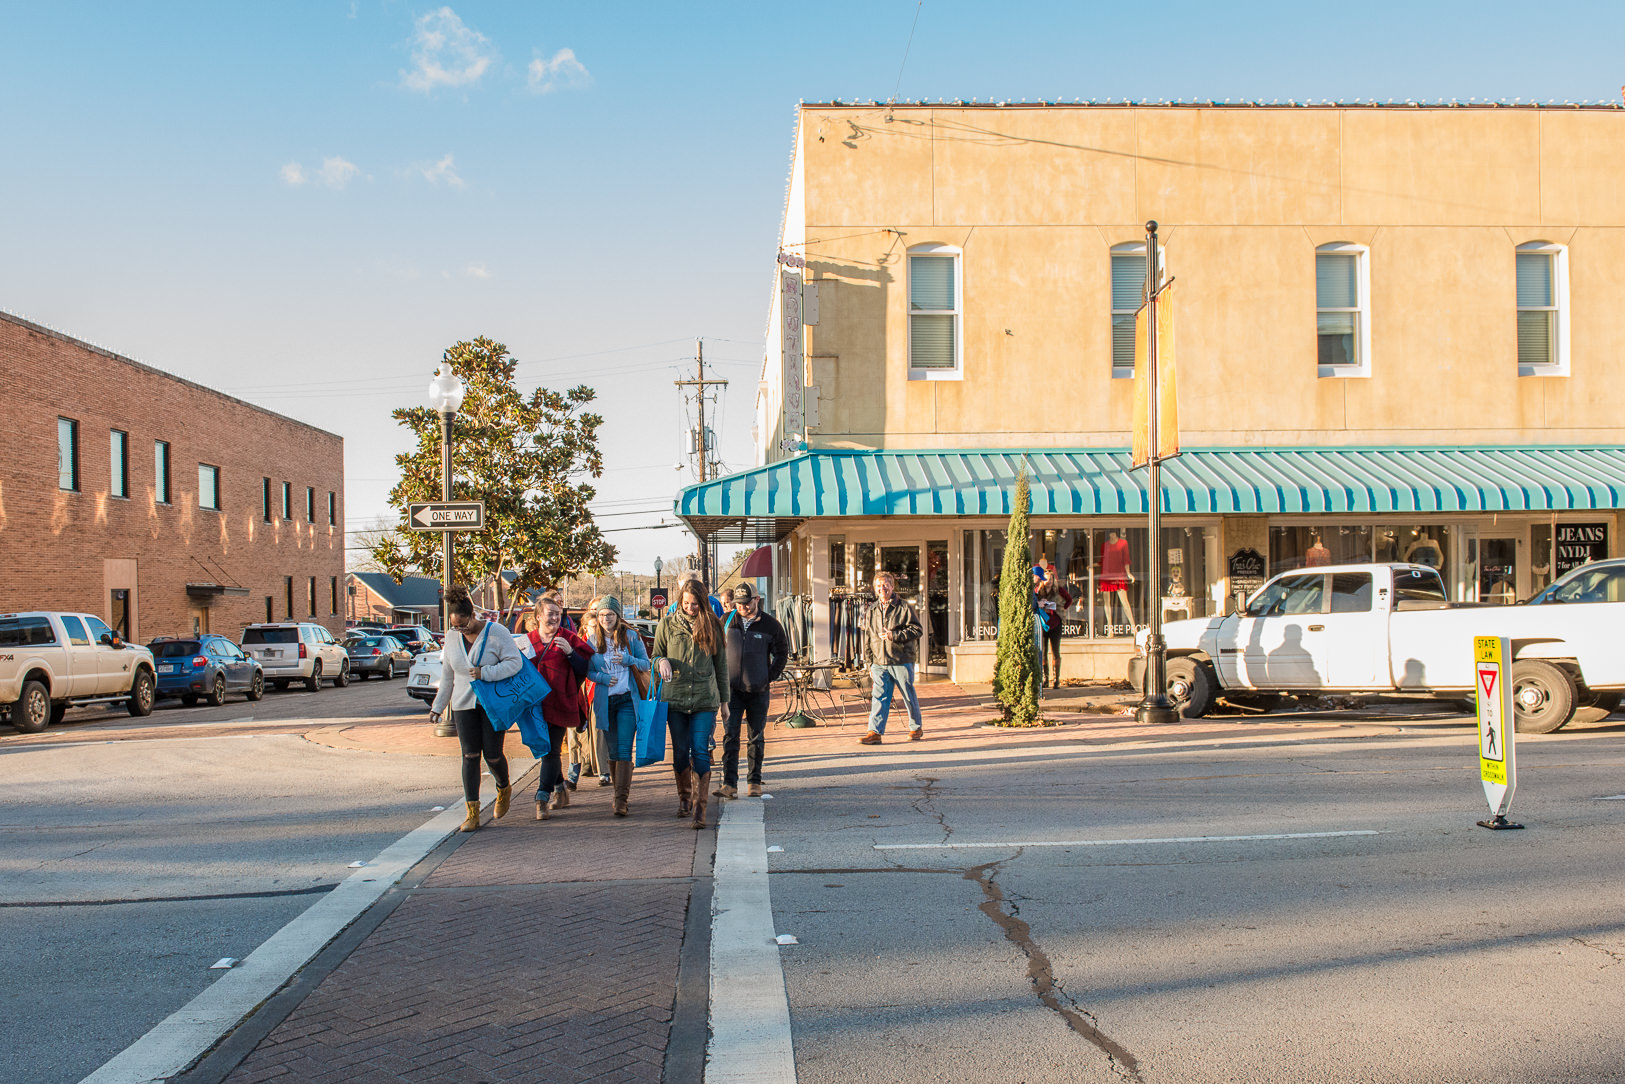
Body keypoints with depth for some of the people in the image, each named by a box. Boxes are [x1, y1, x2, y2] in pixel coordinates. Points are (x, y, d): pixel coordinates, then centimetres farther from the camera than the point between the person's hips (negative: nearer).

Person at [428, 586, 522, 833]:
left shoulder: (497, 633, -8)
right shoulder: (452, 639, 8)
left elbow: (515, 662, -13)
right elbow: (447, 676, 17)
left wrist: (485, 673, -23)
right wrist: (438, 707, 16)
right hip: (464, 705, 4)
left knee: (492, 754, -4)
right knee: (470, 755, -3)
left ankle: (504, 789, 29)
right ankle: (472, 813, -1)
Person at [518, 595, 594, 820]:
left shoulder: (569, 639, 1)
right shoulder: (526, 642, 10)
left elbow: (584, 669, 0)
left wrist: (570, 652, -15)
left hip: (559, 703, -4)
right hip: (535, 704, 4)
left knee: (552, 750, -9)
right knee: (545, 749, 12)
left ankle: (543, 799, -9)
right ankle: (560, 790, 29)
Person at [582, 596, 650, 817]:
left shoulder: (631, 637, 2)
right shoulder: (592, 640, 6)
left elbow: (646, 664, 5)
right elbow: (586, 670, 9)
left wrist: (628, 660, -14)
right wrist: (601, 678, -11)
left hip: (627, 699, -2)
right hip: (604, 701, 2)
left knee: (624, 750, -11)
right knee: (612, 751, 8)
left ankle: (622, 799, -14)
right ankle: (620, 792, 23)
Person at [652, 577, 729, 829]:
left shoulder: (712, 625, 6)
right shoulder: (668, 624, 6)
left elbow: (721, 665, 11)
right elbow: (655, 658, 12)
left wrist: (724, 701, 11)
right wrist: (661, 662, -14)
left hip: (705, 699, -1)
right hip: (675, 697, 1)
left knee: (700, 751, -9)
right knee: (680, 752, 8)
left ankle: (700, 808, -9)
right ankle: (684, 797, 29)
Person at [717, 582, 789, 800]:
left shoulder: (770, 625, -2)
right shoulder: (726, 622, 3)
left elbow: (782, 653, 6)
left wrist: (771, 678, -1)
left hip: (758, 690, -1)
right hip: (732, 688, 1)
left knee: (756, 738, 8)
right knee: (730, 735, -7)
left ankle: (755, 782, 19)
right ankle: (729, 784, -8)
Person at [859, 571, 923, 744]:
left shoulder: (904, 608, -2)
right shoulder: (871, 611, 13)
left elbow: (916, 630, -6)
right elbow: (867, 639, 17)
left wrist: (894, 636, -17)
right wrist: (870, 663, 14)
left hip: (902, 661, -3)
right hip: (879, 663, 3)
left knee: (909, 696, 7)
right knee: (879, 696, -4)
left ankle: (916, 727, 23)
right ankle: (875, 732, -7)